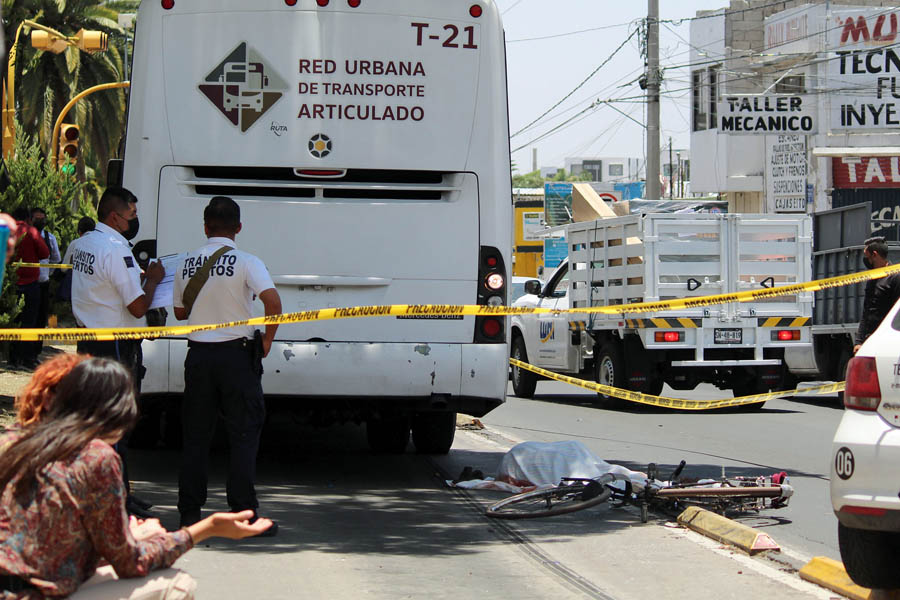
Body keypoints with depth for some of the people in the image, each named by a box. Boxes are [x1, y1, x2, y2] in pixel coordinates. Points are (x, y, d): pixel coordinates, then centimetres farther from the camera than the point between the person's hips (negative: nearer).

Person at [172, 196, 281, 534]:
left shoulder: (187, 264, 4)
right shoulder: (245, 262, -9)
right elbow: (272, 300, -22)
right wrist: (267, 340, -9)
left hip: (199, 354, 4)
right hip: (236, 354, -4)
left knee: (196, 435, 10)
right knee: (244, 434, 1)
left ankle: (190, 512, 11)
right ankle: (244, 512, -4)